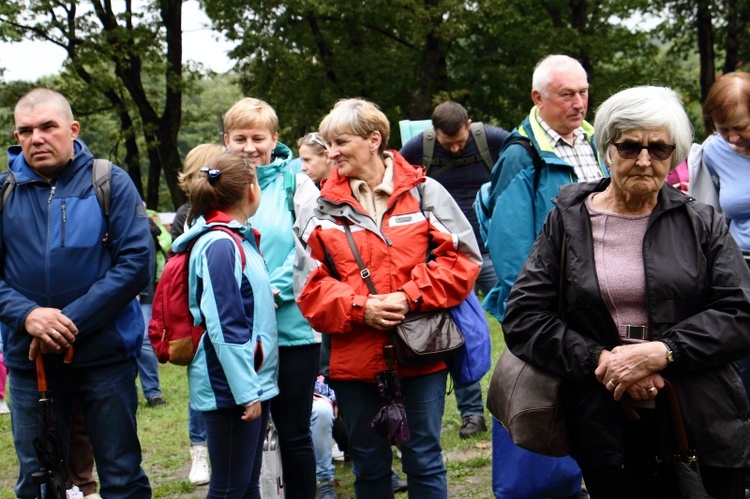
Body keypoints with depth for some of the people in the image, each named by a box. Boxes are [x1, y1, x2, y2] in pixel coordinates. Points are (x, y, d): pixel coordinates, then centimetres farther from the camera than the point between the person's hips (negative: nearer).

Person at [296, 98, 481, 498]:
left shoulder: (424, 192, 1)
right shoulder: (325, 207, 5)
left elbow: (461, 258, -3)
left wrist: (410, 297, -14)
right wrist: (359, 308, -15)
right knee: (369, 465, 14)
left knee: (424, 461, 8)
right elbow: (312, 286, 1)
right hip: (353, 360, 2)